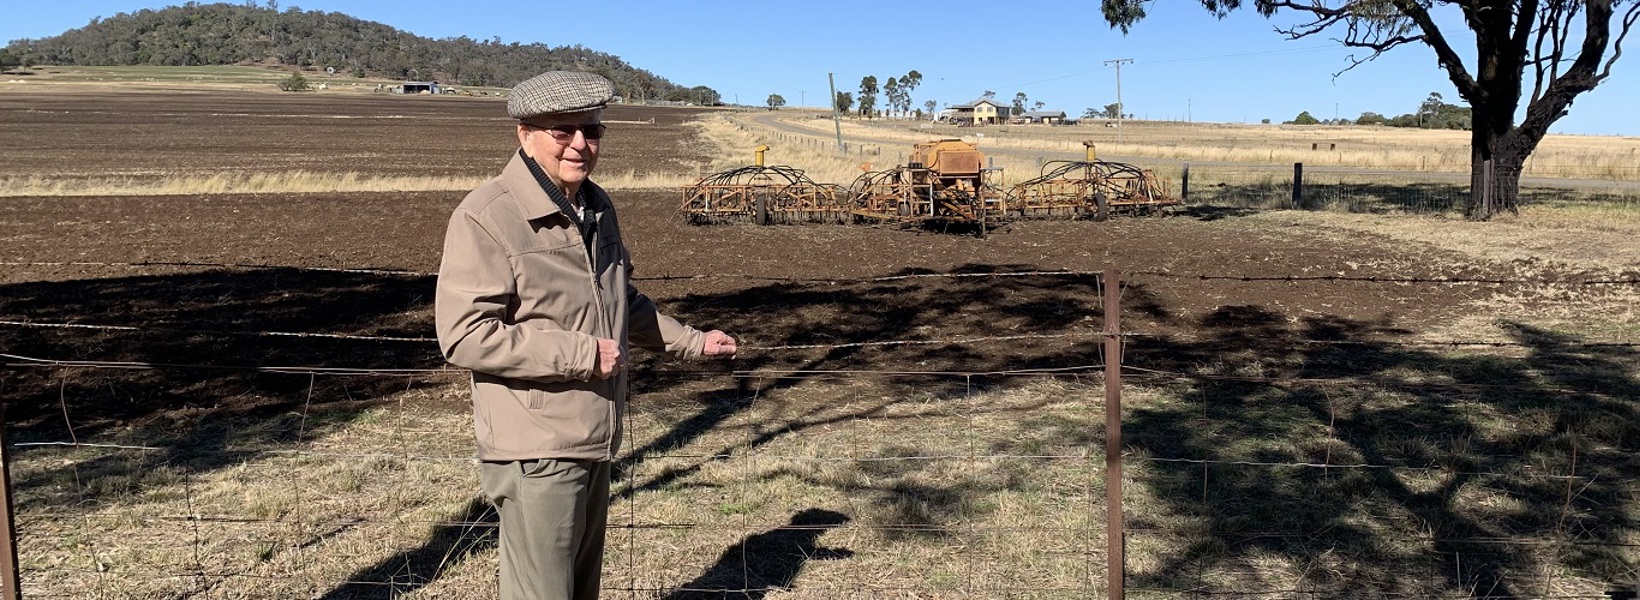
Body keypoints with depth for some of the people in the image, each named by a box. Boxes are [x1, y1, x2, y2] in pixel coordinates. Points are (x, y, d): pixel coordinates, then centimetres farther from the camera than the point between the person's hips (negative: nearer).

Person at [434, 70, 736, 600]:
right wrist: (582, 354, -23)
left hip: (594, 442, 9)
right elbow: (464, 335, -23)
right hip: (535, 453, -8)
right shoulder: (486, 217, -17)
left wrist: (693, 342, 22)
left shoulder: (597, 208, 10)